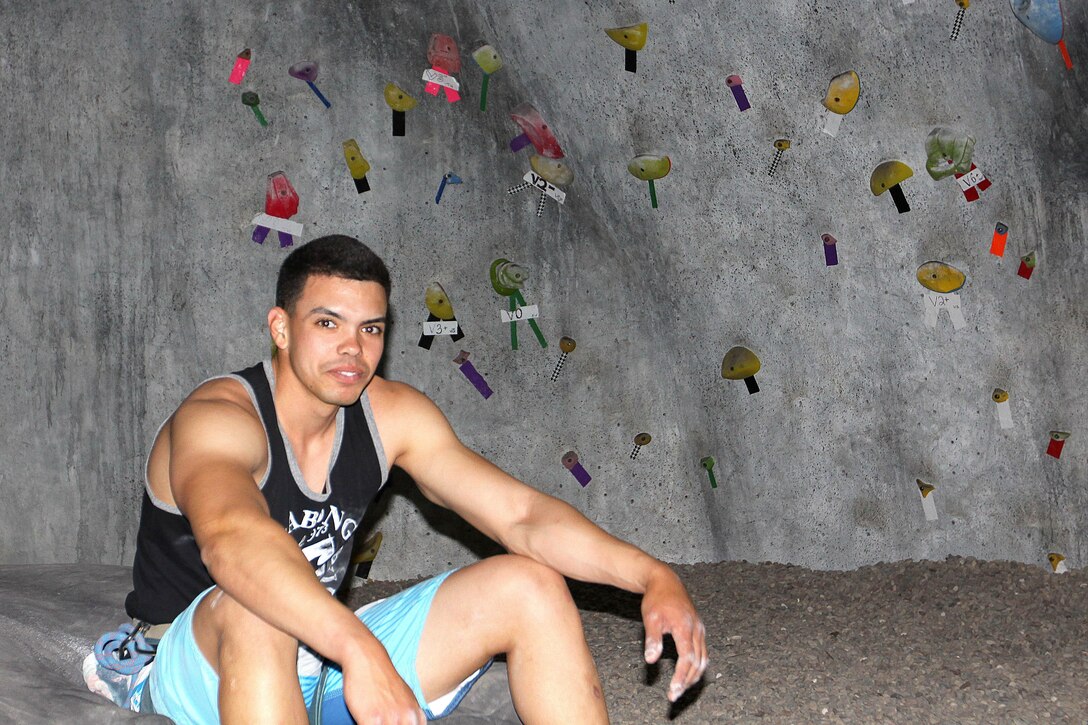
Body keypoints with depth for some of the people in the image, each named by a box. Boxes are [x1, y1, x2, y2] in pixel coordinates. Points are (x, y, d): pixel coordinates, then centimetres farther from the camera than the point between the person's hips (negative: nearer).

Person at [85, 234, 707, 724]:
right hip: (197, 667, -6)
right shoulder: (218, 419, -23)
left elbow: (521, 515, -9)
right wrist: (361, 653, -60)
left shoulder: (393, 414, -4)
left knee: (530, 587, -8)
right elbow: (231, 538, -46)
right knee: (254, 607, -41)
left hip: (322, 655, 6)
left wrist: (653, 577, -24)